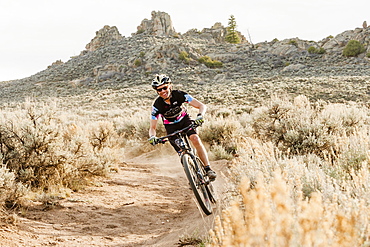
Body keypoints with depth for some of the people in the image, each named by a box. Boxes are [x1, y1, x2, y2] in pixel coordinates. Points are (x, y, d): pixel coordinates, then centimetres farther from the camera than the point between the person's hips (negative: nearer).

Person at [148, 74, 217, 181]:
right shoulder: (157, 105, -24)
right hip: (171, 127, 0)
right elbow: (152, 127, -20)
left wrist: (200, 115, -50)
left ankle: (208, 169, -22)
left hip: (184, 120, 0)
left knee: (195, 139, -27)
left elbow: (202, 106, -29)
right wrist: (152, 136, -43)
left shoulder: (179, 95, -27)